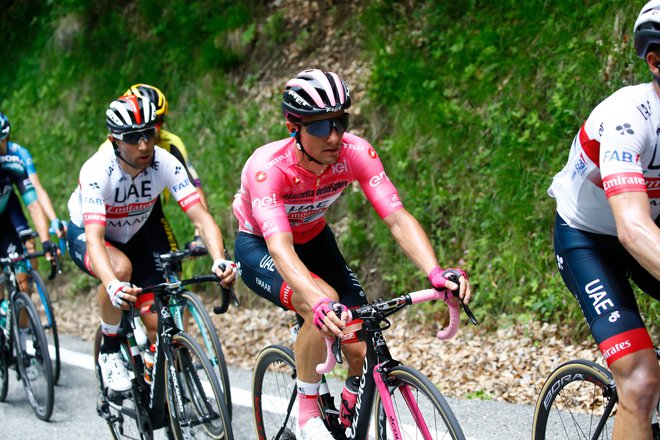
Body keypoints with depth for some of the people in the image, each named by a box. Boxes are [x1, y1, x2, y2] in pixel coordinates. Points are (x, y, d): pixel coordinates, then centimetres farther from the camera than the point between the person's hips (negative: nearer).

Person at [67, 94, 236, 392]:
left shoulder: (166, 164, -25)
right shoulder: (97, 171, -33)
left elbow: (201, 218, -31)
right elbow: (95, 239, -43)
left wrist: (219, 260, -50)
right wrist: (112, 286, -61)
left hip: (135, 236, 3)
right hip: (86, 234, -3)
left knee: (158, 323, -12)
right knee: (120, 268, -37)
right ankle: (110, 350, -13)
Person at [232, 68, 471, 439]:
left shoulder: (356, 153, -26)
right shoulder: (268, 167, -36)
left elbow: (398, 218, -33)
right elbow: (281, 248, -48)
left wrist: (436, 273, -50)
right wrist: (320, 304, -65)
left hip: (313, 240, 4)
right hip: (259, 246, -4)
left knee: (362, 347, -11)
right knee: (325, 313, -34)